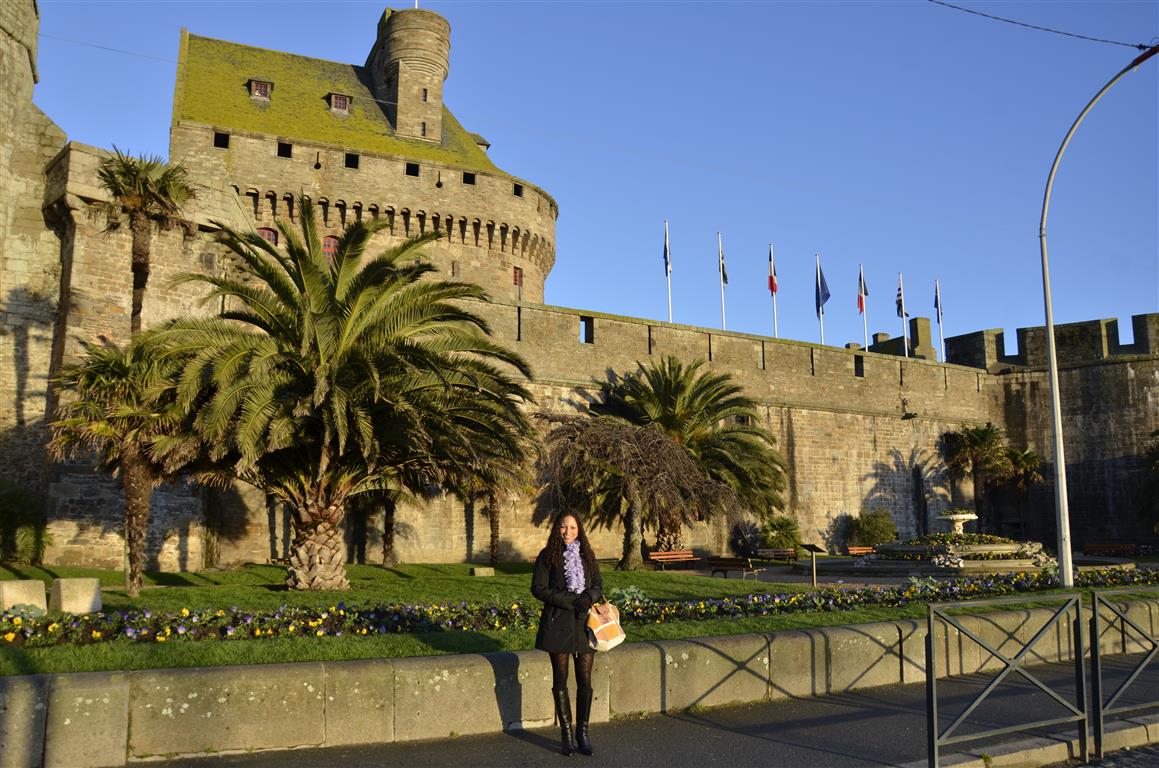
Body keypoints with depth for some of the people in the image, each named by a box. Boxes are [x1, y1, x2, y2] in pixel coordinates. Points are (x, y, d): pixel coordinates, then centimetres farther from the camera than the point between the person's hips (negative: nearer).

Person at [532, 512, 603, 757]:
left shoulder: (587, 555, 8)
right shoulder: (547, 556, -2)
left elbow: (599, 586, 11)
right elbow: (538, 588, -8)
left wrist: (589, 597, -13)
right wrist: (570, 600, -16)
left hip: (584, 622, 2)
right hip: (558, 624, -2)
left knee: (585, 681, 3)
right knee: (560, 680, 6)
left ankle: (583, 731, 16)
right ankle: (566, 732, 17)